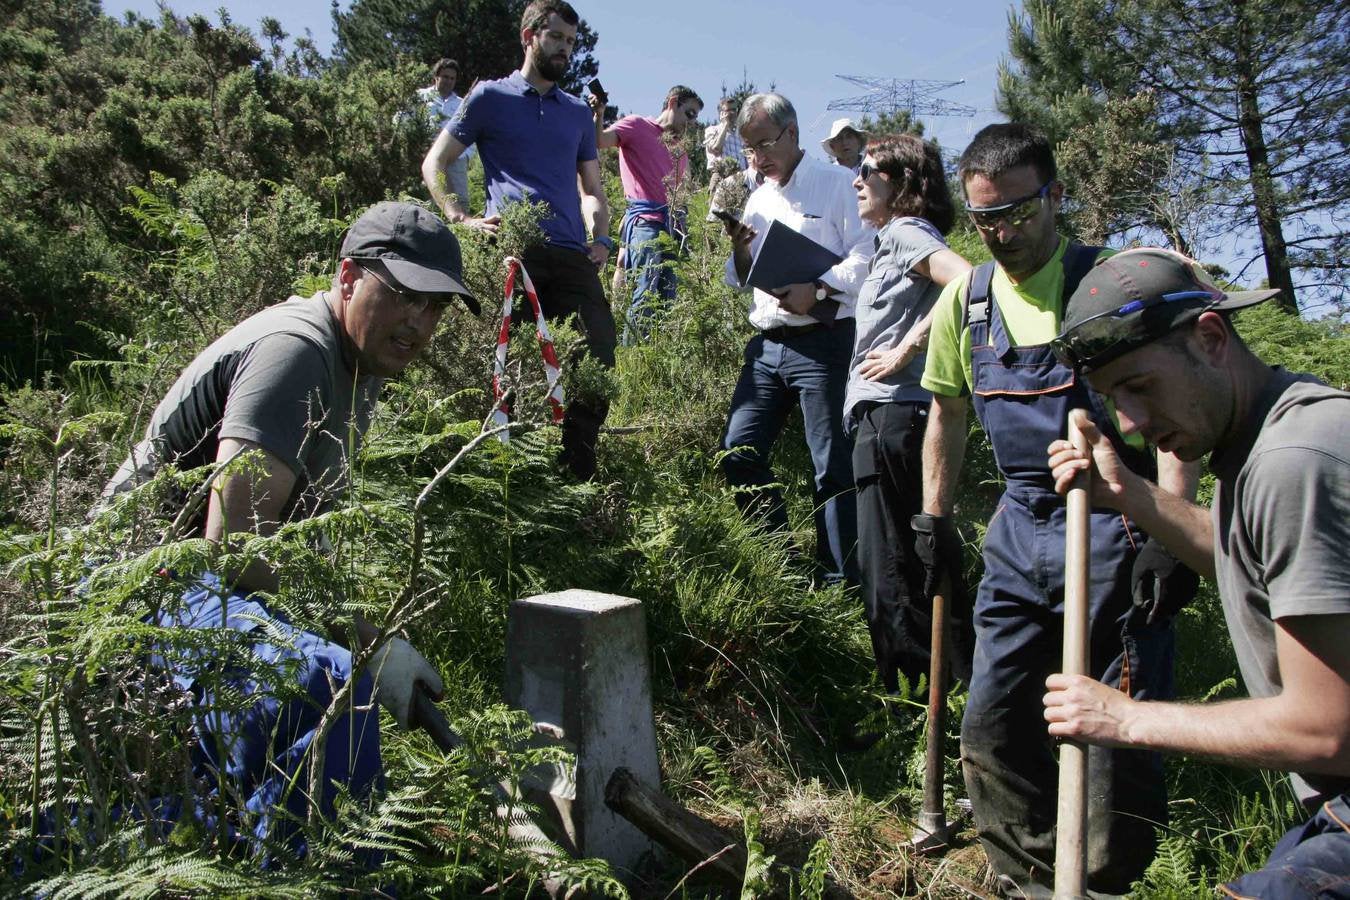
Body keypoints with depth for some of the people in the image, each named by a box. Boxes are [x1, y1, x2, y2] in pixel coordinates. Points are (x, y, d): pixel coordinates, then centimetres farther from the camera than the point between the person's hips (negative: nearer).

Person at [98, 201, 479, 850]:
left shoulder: (358, 366, 13)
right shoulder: (297, 348, -20)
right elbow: (233, 539, -30)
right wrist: (368, 643, -26)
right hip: (157, 586, -11)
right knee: (328, 685, -37)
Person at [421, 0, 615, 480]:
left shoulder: (579, 112, 26)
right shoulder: (490, 97, 13)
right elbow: (434, 164, 12)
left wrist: (601, 238, 10)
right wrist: (463, 218, -4)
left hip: (570, 256, 4)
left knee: (597, 363, -9)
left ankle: (577, 478, 0)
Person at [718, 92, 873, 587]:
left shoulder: (837, 183, 0)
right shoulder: (758, 199, 19)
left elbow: (867, 256, -10)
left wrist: (817, 289, -21)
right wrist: (739, 248, 1)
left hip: (822, 342, -7)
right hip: (767, 344, 7)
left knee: (832, 465, -4)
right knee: (738, 452, 3)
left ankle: (841, 580, 6)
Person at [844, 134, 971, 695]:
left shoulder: (905, 231, -7)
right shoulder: (895, 239, 23)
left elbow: (966, 279, -25)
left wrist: (906, 349, -18)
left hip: (890, 412, -10)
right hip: (889, 413, 11)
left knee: (887, 570, -6)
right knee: (909, 566, 16)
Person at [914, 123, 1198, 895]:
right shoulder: (965, 300, 8)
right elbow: (948, 414, 18)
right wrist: (935, 520, 15)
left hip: (1114, 528, -5)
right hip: (1019, 533, 5)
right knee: (993, 723, 9)